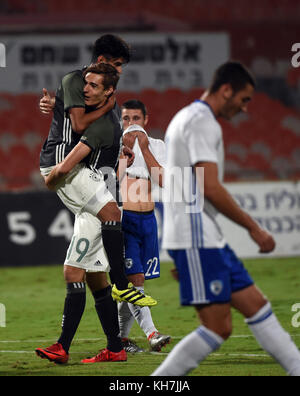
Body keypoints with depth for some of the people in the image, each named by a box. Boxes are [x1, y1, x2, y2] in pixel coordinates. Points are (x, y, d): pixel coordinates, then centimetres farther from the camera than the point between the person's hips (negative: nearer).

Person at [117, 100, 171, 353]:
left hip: (148, 218, 4)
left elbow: (161, 181, -5)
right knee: (134, 278, -15)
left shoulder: (156, 146, 9)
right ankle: (151, 333, -22)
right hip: (123, 217, -4)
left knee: (130, 282, 8)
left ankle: (122, 336, 16)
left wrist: (145, 149, -10)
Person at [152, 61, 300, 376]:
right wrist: (254, 228, -12)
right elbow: (210, 188, -20)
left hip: (206, 239, 11)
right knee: (218, 327, -11)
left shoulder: (186, 118, 22)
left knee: (256, 305, 9)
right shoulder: (202, 121, -11)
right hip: (196, 239, -11)